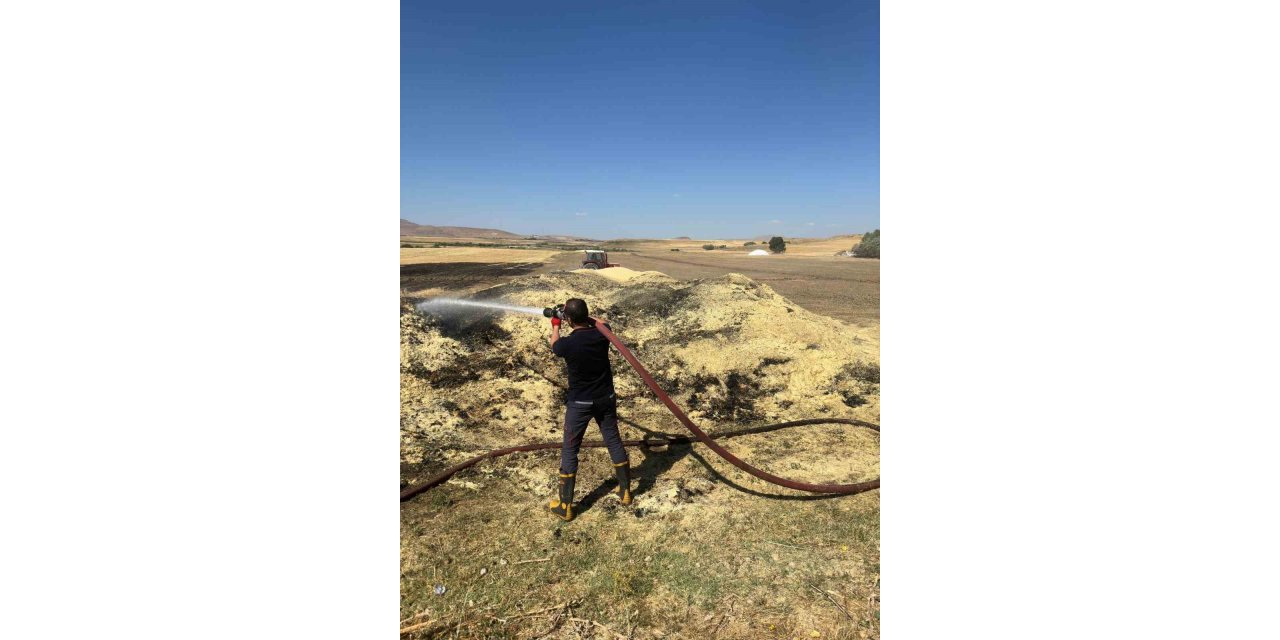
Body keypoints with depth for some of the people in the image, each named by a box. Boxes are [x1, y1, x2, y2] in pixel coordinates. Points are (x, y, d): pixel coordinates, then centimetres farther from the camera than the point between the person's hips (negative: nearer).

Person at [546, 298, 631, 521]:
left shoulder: (567, 344, -22)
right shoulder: (602, 334, -14)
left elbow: (554, 346, 5)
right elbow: (601, 323, 14)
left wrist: (555, 325, 22)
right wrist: (586, 317, 22)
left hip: (579, 404, -3)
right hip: (606, 399, 4)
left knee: (569, 451, 9)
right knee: (614, 442, 18)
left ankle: (565, 506, 16)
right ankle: (625, 490, 32)